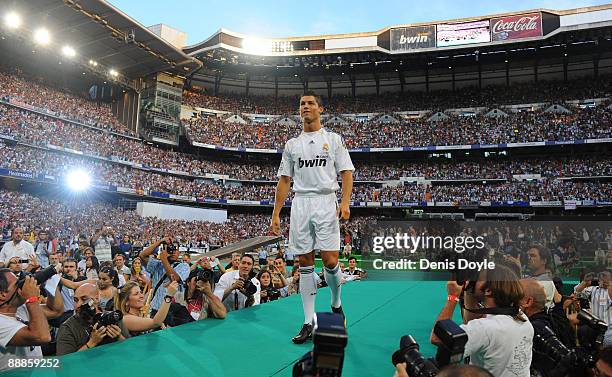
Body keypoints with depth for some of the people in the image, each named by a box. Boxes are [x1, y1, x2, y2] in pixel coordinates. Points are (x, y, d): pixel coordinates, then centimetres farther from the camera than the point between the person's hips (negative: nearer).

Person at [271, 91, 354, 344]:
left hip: (326, 202, -3)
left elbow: (346, 173, 3)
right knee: (305, 263, 3)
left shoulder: (333, 139, 10)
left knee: (330, 261, -9)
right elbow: (284, 180, 16)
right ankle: (308, 323, 10)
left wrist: (345, 203, -13)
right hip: (300, 204, 3)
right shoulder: (292, 144, 17)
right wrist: (276, 214, 9)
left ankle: (336, 303, 22)